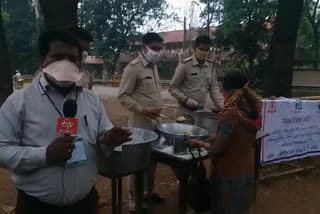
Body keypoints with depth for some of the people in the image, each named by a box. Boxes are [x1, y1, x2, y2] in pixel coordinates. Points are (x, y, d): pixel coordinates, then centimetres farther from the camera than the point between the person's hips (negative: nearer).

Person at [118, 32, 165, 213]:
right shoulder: (133, 68, -12)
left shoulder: (154, 66, 12)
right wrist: (143, 110, -24)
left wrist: (158, 111, 16)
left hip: (155, 121, 8)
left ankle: (149, 191, 35)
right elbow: (123, 97, -14)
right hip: (141, 123, -8)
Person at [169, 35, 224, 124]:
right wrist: (186, 99, -18)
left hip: (202, 110, 5)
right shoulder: (185, 64, -11)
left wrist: (222, 106, -3)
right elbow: (172, 88, -7)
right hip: (186, 111, -5)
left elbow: (214, 88, 9)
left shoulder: (211, 66, 5)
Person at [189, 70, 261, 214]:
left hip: (229, 175, -6)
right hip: (247, 173, 7)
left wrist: (200, 144, -4)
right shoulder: (251, 110, -5)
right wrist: (218, 137, 15)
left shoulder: (230, 114, -26)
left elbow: (217, 149, -20)